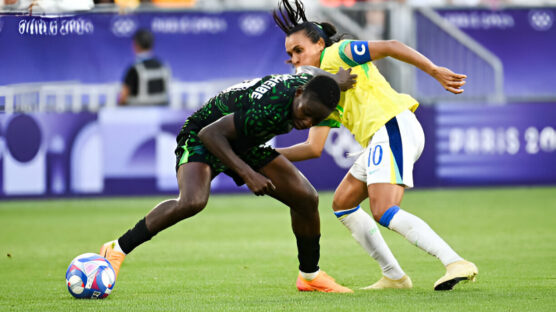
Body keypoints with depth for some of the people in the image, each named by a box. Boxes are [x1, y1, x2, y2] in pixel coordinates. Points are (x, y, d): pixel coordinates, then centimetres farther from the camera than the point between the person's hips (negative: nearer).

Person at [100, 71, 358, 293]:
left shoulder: (310, 84, -16)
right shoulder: (270, 109, -40)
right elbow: (210, 133, -37)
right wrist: (247, 174, -39)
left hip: (245, 144, 8)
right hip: (202, 138, -8)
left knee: (306, 198, -2)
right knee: (192, 201, -35)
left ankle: (310, 276, 20)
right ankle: (116, 250, -22)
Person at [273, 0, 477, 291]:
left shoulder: (337, 54, 1)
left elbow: (390, 47, -7)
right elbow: (314, 147, 24)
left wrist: (435, 71, -15)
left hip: (394, 127, -10)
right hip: (380, 140, 10)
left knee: (384, 212, -22)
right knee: (342, 204, 17)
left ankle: (456, 264, -30)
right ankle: (394, 276, 13)